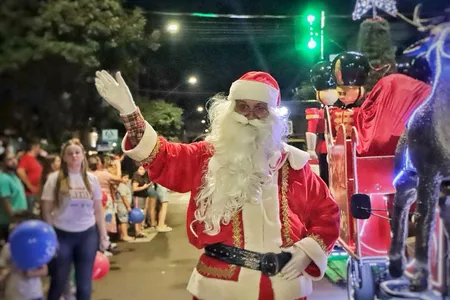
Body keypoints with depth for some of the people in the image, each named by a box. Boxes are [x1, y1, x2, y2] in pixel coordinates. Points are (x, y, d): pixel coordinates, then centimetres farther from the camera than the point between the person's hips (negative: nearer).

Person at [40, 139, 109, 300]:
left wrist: (104, 235, 5)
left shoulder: (91, 179, 3)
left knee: (85, 283, 11)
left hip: (87, 235, 2)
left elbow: (98, 210, 8)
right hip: (62, 235, -2)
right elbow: (47, 210, -2)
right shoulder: (54, 178, -5)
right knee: (58, 282, 9)